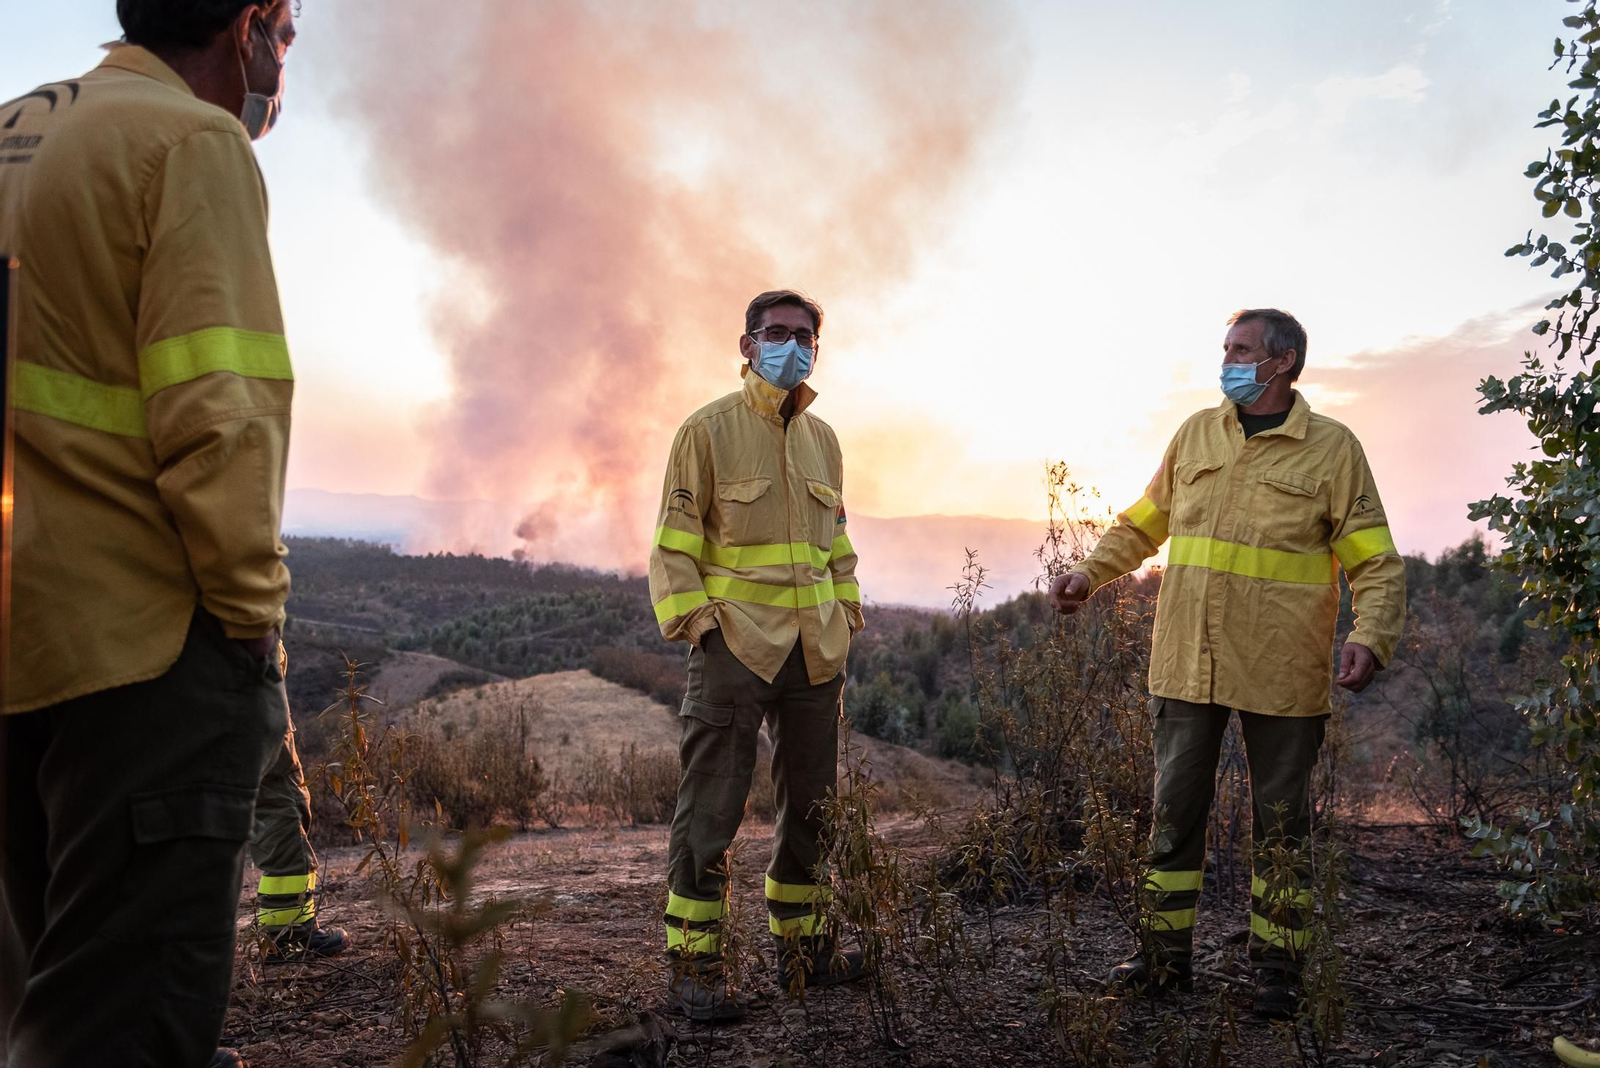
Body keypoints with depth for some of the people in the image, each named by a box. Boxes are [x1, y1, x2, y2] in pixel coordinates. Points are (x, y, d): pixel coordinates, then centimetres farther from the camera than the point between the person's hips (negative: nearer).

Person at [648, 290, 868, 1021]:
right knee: (711, 808, -3)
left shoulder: (822, 438, 15)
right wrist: (692, 619, -14)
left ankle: (801, 946, 28)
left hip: (816, 652, 6)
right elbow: (674, 541, -5)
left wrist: (848, 613, 15)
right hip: (735, 644, -6)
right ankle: (694, 966, 8)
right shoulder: (708, 430, -2)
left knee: (813, 802, 13)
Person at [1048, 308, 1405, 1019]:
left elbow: (1376, 561, -3)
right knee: (1174, 811, 10)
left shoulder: (1332, 448, -2)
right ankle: (1166, 955, 23)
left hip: (1281, 671, -3)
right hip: (1187, 663, 3)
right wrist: (1089, 574, 5)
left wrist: (1371, 637, -19)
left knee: (1279, 822, 10)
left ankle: (1275, 968, 24)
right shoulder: (1196, 433, 8)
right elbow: (1143, 523, 18)